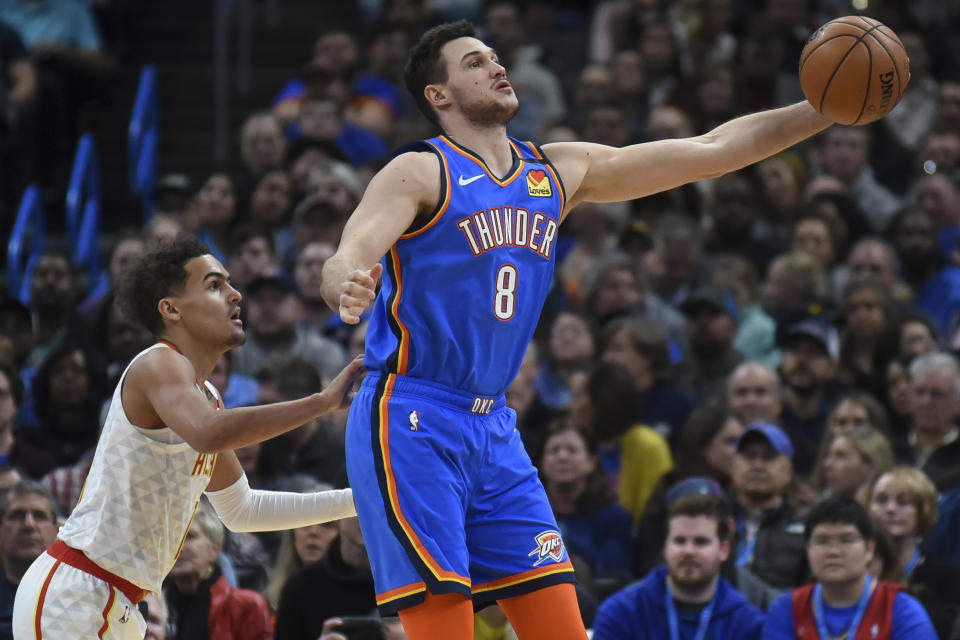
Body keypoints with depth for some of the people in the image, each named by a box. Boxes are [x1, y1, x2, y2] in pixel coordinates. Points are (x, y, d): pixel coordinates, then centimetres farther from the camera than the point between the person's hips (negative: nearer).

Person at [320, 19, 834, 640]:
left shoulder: (560, 171, 13)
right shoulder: (421, 172, -6)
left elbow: (710, 152, 14)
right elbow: (345, 262, -21)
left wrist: (826, 110, 7)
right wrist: (347, 289, -46)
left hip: (492, 427, 7)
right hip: (411, 421, -7)